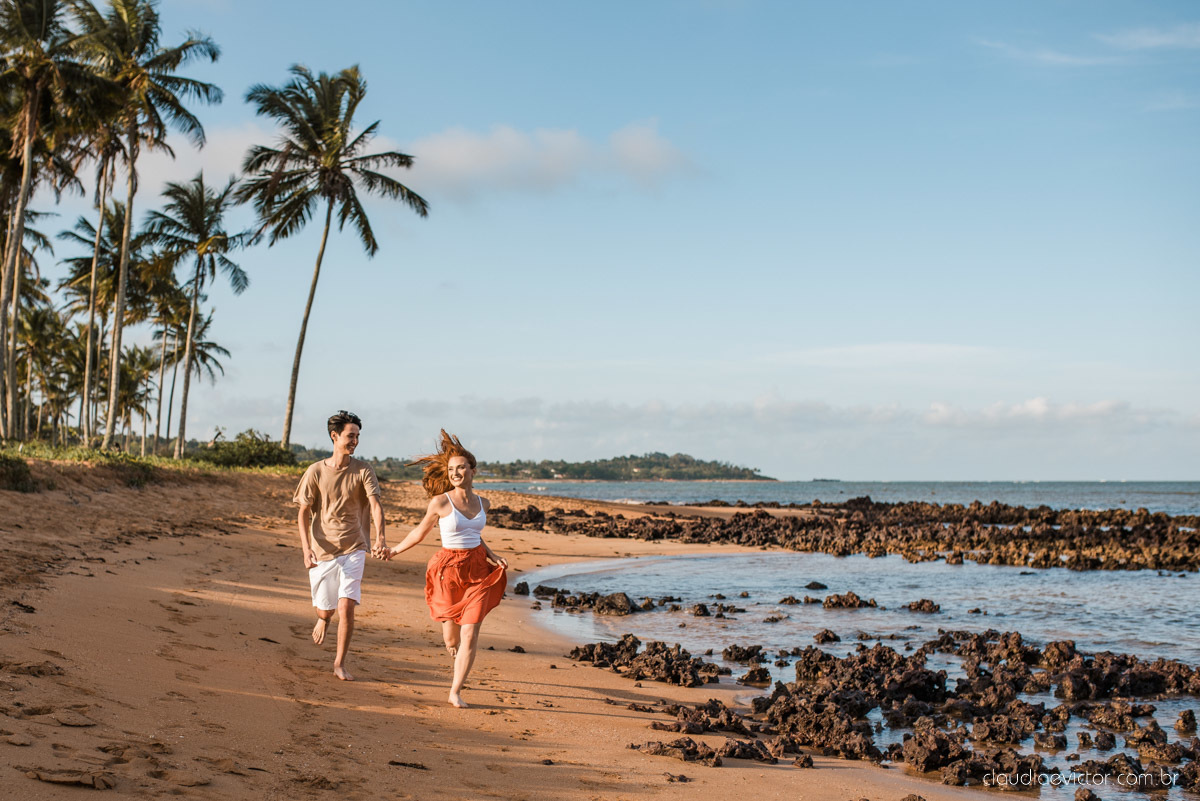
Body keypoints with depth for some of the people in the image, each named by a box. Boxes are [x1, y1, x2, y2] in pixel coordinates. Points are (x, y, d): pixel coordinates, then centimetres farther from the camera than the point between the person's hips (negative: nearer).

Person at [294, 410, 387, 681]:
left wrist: (380, 536, -32)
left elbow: (375, 504, -14)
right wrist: (306, 547, -12)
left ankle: (340, 663, 4)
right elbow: (303, 513, 0)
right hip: (322, 551, 0)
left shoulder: (363, 470, -3)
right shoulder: (316, 471, -3)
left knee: (347, 607, -12)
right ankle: (323, 619, 48)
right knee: (325, 609, 9)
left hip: (353, 549, 0)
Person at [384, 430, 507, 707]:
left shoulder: (482, 503, 4)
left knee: (470, 635, -7)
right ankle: (457, 655, 48)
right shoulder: (440, 502, -9)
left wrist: (490, 554, 9)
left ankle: (456, 691, 5)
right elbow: (421, 531, 6)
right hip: (448, 570, -2)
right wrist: (395, 550, 9)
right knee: (451, 636, 10)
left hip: (478, 571, 2)